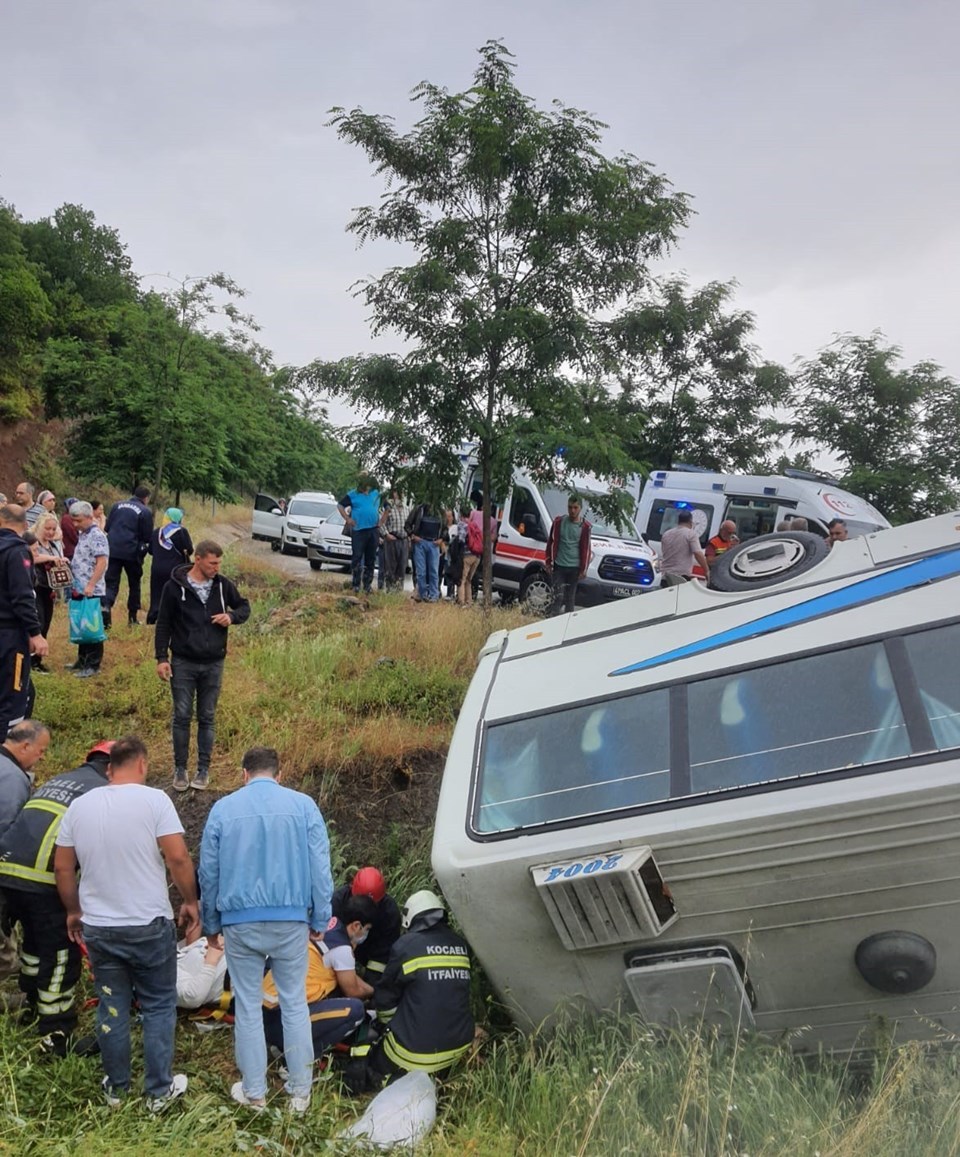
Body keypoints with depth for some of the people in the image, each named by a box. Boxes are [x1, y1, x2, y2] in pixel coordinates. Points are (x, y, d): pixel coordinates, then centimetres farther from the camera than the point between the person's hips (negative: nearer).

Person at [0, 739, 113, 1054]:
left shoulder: (56, 781, 25)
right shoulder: (104, 792, 3)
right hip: (43, 877, -7)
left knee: (34, 938, 27)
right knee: (61, 952, 5)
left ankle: (33, 1006, 44)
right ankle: (57, 1035, 11)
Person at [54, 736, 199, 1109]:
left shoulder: (79, 806, 2)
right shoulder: (154, 800, -13)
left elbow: (62, 868, 8)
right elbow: (178, 858, -17)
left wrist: (74, 911, 21)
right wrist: (190, 902, -3)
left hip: (97, 928, 4)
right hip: (149, 925, -4)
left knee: (111, 1008, 16)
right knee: (158, 1008, 11)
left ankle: (116, 1088, 29)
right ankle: (159, 1090, 18)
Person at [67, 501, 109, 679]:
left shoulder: (97, 536, -15)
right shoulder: (82, 534, 13)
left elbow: (102, 562, -22)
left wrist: (91, 585, -26)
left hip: (92, 592, -9)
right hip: (80, 590, 9)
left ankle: (93, 665, 6)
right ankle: (82, 660, 25)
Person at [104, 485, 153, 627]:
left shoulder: (118, 505, 8)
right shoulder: (145, 512, -6)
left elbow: (107, 527, 11)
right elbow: (147, 537, -5)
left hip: (113, 550, 3)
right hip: (132, 552, -3)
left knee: (111, 583, 3)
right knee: (134, 584, 14)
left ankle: (106, 606, -24)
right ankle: (132, 618, 20)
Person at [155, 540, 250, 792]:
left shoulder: (223, 585, 0)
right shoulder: (175, 587, -7)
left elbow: (244, 607, 13)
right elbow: (163, 624, -1)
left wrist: (232, 616, -9)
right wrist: (161, 658, -5)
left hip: (213, 664, 2)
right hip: (183, 663, -2)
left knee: (207, 718, 10)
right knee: (182, 717, 4)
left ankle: (204, 770, 20)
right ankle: (180, 769, 17)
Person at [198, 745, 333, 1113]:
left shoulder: (222, 809, 2)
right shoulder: (303, 805, 0)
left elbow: (208, 872, 8)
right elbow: (320, 866, 0)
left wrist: (211, 924, 18)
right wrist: (319, 918, 8)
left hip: (240, 922, 0)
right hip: (291, 920, 0)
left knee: (248, 1006, 11)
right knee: (295, 1004, 10)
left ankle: (254, 1092, 20)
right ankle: (299, 1091, 17)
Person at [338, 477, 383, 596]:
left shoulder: (376, 494, 11)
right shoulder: (352, 495, 0)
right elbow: (340, 505, 6)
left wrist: (380, 521, 9)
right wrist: (347, 519, -5)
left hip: (373, 531, 4)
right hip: (359, 530, -4)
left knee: (371, 559, 8)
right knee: (357, 558, -7)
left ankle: (367, 585, 16)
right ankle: (356, 585, -4)